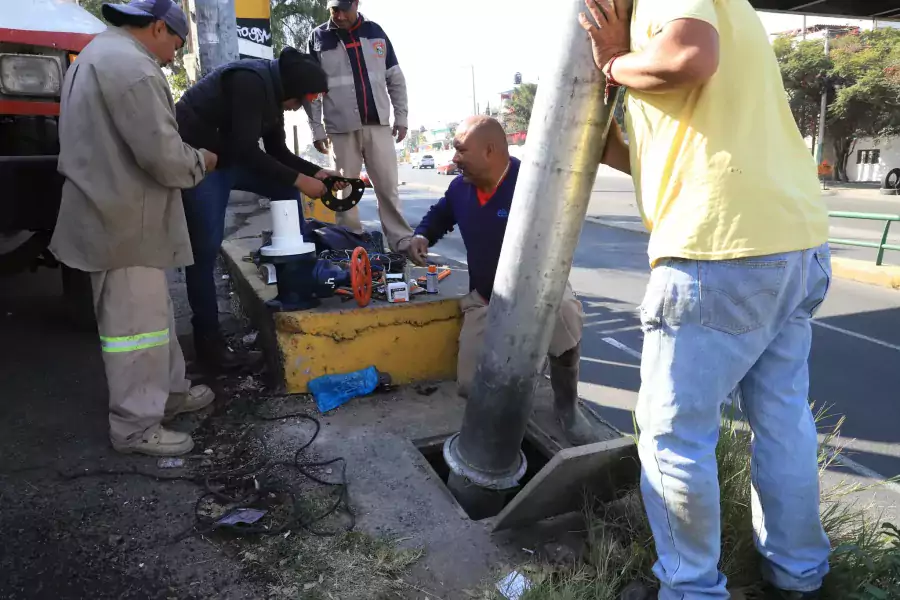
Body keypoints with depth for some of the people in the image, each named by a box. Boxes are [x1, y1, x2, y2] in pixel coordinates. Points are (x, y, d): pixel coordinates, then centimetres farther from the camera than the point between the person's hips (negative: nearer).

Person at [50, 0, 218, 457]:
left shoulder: (98, 55, 19)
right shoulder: (131, 65, -18)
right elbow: (162, 154, -23)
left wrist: (187, 158, 17)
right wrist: (201, 162, -3)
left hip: (112, 211, 11)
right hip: (124, 221, -11)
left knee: (153, 312, 19)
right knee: (136, 323, -2)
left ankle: (168, 390, 32)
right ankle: (135, 427, 9)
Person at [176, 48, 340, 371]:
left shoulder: (273, 92, 7)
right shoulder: (251, 81, -23)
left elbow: (278, 152, 12)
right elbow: (248, 149, -28)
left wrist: (317, 172, 0)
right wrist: (299, 180, -22)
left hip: (230, 154, 10)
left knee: (286, 191, 7)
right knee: (205, 249, -9)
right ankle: (208, 341, 1)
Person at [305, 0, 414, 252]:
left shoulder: (375, 31, 9)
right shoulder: (318, 38, 4)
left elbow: (396, 78, 12)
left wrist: (401, 117, 7)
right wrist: (317, 129, -2)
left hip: (379, 125, 1)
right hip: (341, 130, -1)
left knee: (388, 187, 0)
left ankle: (403, 243, 3)